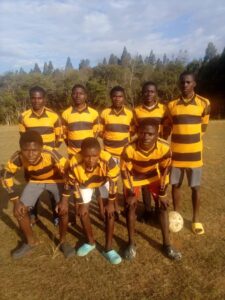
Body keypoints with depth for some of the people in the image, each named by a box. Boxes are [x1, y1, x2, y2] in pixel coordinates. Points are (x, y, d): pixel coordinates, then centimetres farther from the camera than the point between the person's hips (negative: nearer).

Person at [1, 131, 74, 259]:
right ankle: (31, 241, 21)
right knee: (19, 210, -5)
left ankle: (63, 241, 12)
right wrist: (16, 200, -16)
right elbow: (7, 176, -13)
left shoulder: (51, 154, -40)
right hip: (35, 181, 3)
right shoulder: (18, 157, -30)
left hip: (56, 180, -3)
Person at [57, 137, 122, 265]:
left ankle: (108, 248, 6)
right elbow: (73, 184, -18)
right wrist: (81, 204, -9)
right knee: (83, 212, 0)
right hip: (85, 183, 2)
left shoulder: (107, 160, -42)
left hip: (104, 181, -1)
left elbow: (113, 182, -26)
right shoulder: (75, 163, -37)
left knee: (109, 211, -9)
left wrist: (111, 203, -16)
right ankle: (90, 242, 25)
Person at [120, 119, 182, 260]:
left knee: (164, 205, -3)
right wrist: (131, 193, -16)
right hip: (134, 176, -1)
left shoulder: (164, 148, -33)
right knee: (131, 206, -8)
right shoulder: (129, 149, -37)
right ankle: (131, 244, 12)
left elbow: (165, 169, -16)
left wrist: (162, 193, -11)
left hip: (153, 175, 2)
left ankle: (167, 244, 12)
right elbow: (125, 171, -21)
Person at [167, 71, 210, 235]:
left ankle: (196, 219, 26)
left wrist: (192, 141, 6)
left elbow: (203, 127, 8)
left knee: (195, 187, 8)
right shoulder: (172, 105, 2)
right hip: (175, 153, 2)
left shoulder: (204, 103, -3)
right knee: (175, 185, 10)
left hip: (194, 154, -1)